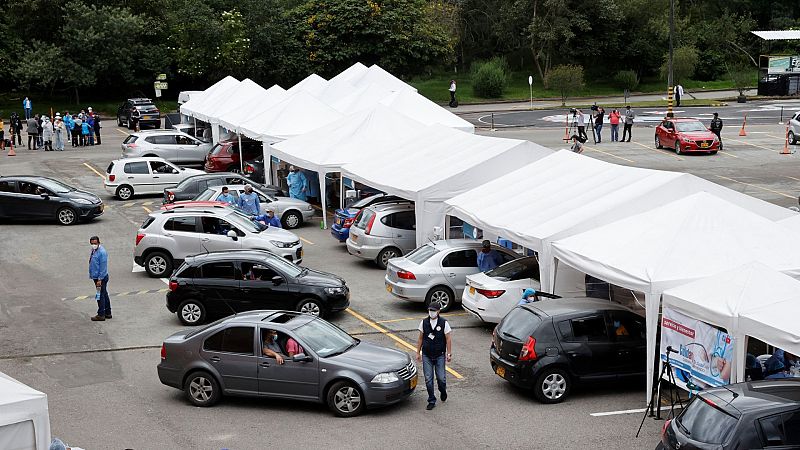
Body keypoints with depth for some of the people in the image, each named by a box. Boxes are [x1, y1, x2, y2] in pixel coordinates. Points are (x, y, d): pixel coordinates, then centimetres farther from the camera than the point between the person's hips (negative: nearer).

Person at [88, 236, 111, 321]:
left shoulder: (102, 252, -20)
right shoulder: (94, 250, 10)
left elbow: (103, 267, -21)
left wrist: (100, 279, -22)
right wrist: (91, 275, 21)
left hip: (101, 278, -10)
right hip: (96, 277, 10)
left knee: (101, 296, -4)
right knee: (104, 295, 16)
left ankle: (101, 315, 2)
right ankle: (107, 313, 24)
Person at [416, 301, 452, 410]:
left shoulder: (444, 323, -6)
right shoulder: (424, 322, 0)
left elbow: (448, 339, -2)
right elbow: (420, 338, 8)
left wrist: (449, 353, -5)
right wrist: (418, 353, 7)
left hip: (440, 355, -2)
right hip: (426, 355, 2)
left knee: (441, 377, 2)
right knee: (428, 379, 2)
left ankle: (443, 392, 34)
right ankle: (431, 401, 12)